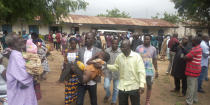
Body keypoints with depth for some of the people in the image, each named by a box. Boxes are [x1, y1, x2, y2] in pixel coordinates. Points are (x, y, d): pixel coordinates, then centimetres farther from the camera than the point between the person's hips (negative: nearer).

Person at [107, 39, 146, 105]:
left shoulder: (137, 56, -13)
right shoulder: (119, 56, 0)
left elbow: (141, 71, -14)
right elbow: (116, 67, 10)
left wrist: (142, 85, -20)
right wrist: (106, 65, -5)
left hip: (134, 87, -3)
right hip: (122, 87, 4)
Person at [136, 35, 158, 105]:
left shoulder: (153, 48, 2)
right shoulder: (139, 48, -4)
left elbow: (154, 60, 9)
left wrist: (156, 70, 8)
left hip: (150, 70, 2)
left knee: (149, 86, 11)